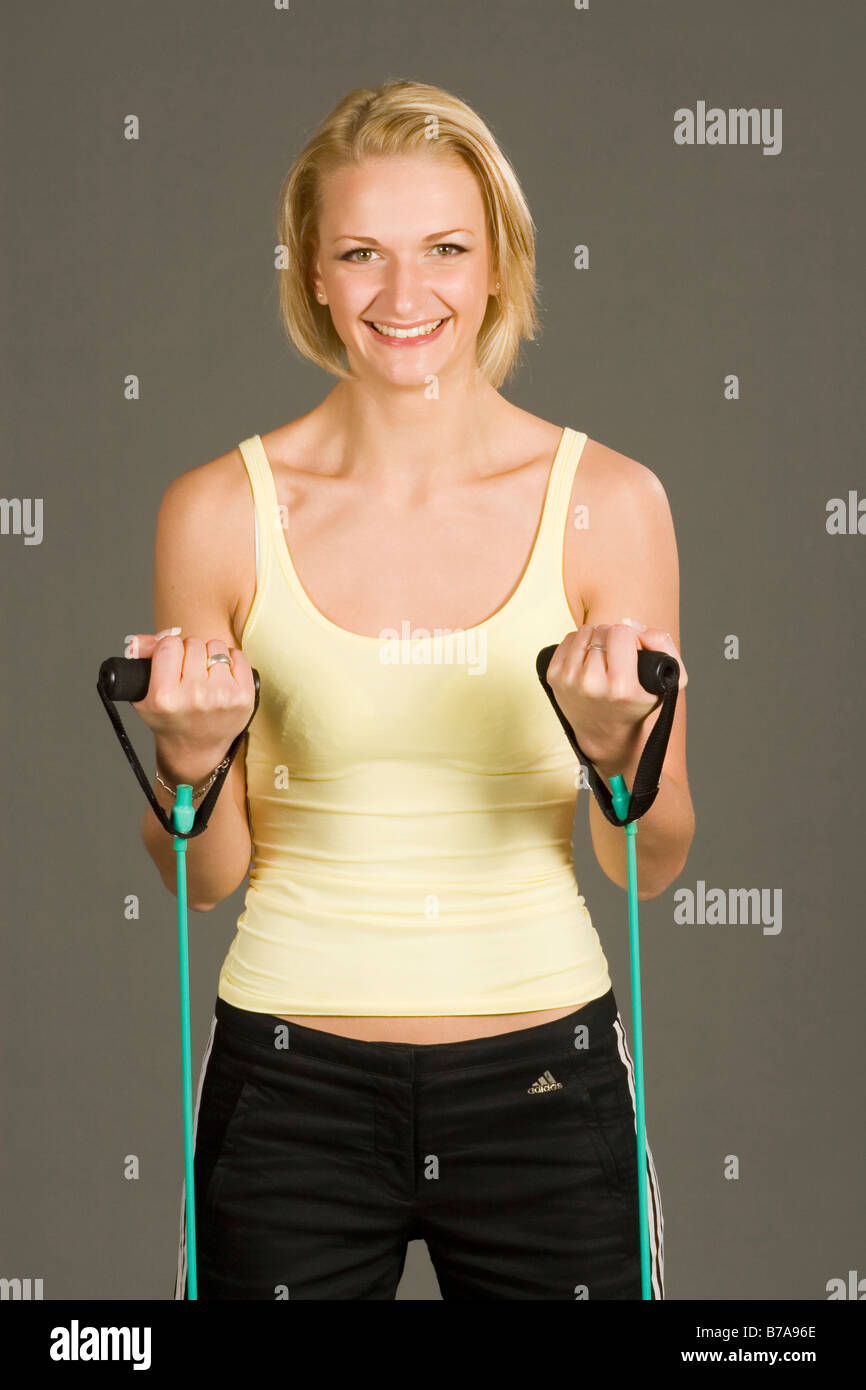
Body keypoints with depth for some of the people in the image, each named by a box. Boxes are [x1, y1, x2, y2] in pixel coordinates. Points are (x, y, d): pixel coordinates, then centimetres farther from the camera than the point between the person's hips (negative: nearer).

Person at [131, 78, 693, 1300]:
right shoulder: (221, 511, -5)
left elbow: (654, 868, -1)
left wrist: (616, 744, -20)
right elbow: (205, 880, 1)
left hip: (544, 1079, 0)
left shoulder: (608, 501, -5)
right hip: (293, 1085, 0)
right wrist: (191, 761, -19)